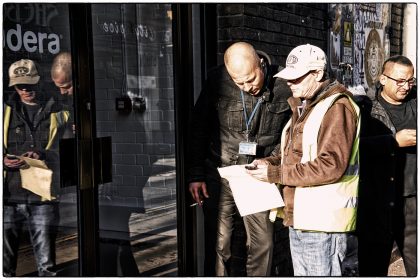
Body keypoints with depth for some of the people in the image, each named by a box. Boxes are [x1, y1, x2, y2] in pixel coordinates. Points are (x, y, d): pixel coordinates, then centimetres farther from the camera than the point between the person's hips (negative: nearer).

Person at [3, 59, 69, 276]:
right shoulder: (7, 111, 12)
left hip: (42, 195, -1)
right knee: (5, 260, 7)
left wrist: (43, 156, -18)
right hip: (9, 194, 1)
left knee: (46, 263, 4)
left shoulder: (56, 113, 8)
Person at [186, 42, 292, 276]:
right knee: (218, 243, 4)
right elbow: (199, 129, 0)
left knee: (263, 243, 7)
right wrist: (196, 175, -2)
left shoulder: (283, 84, -9)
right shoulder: (217, 81, -9)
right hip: (220, 172, 0)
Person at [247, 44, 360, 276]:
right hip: (298, 218, 10)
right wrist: (269, 162, 4)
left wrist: (275, 174, -19)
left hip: (322, 222, -9)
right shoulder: (302, 107, 17)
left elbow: (331, 165, -22)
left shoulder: (336, 107, -14)